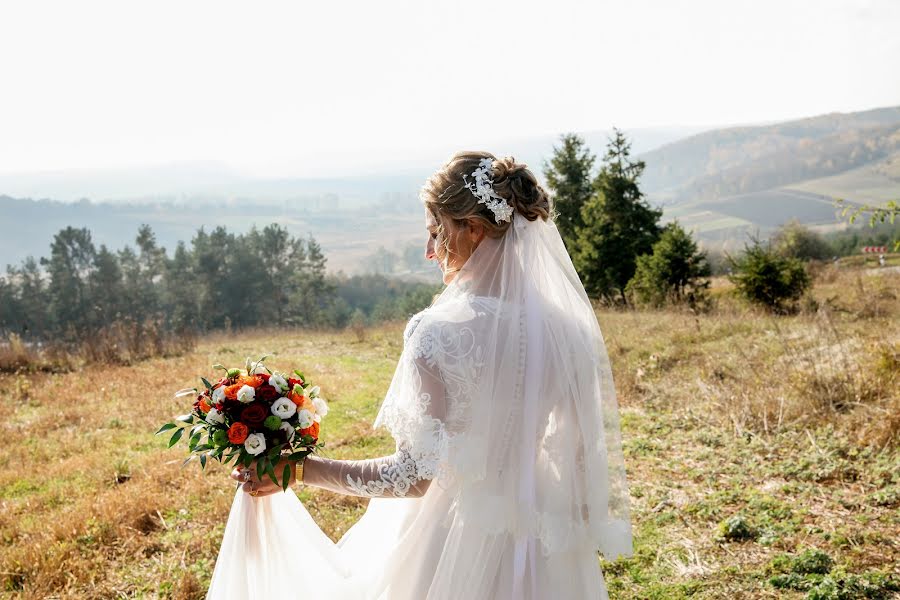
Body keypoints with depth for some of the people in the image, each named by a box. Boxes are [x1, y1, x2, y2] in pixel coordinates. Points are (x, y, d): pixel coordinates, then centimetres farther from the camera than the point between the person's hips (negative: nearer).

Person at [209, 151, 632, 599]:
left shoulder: (441, 333, -22)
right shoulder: (567, 327, -6)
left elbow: (415, 474, -20)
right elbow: (587, 452, 1)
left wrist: (298, 469, -10)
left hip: (462, 551, -5)